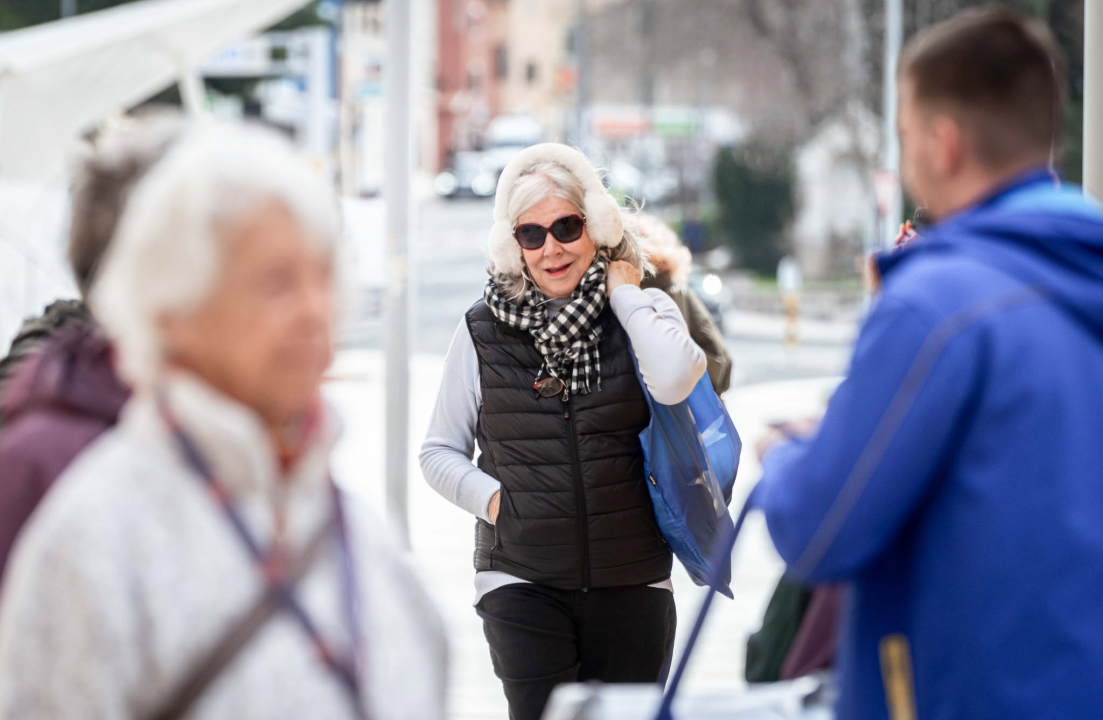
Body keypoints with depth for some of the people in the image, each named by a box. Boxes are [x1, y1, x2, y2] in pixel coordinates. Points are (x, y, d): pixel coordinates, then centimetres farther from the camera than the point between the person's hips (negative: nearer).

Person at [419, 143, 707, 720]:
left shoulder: (643, 311, 2)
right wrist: (491, 498, -8)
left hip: (630, 583, 1)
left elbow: (674, 382, -22)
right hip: (522, 578, -1)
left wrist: (623, 292, -9)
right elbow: (439, 453, 11)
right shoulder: (484, 331, 3)